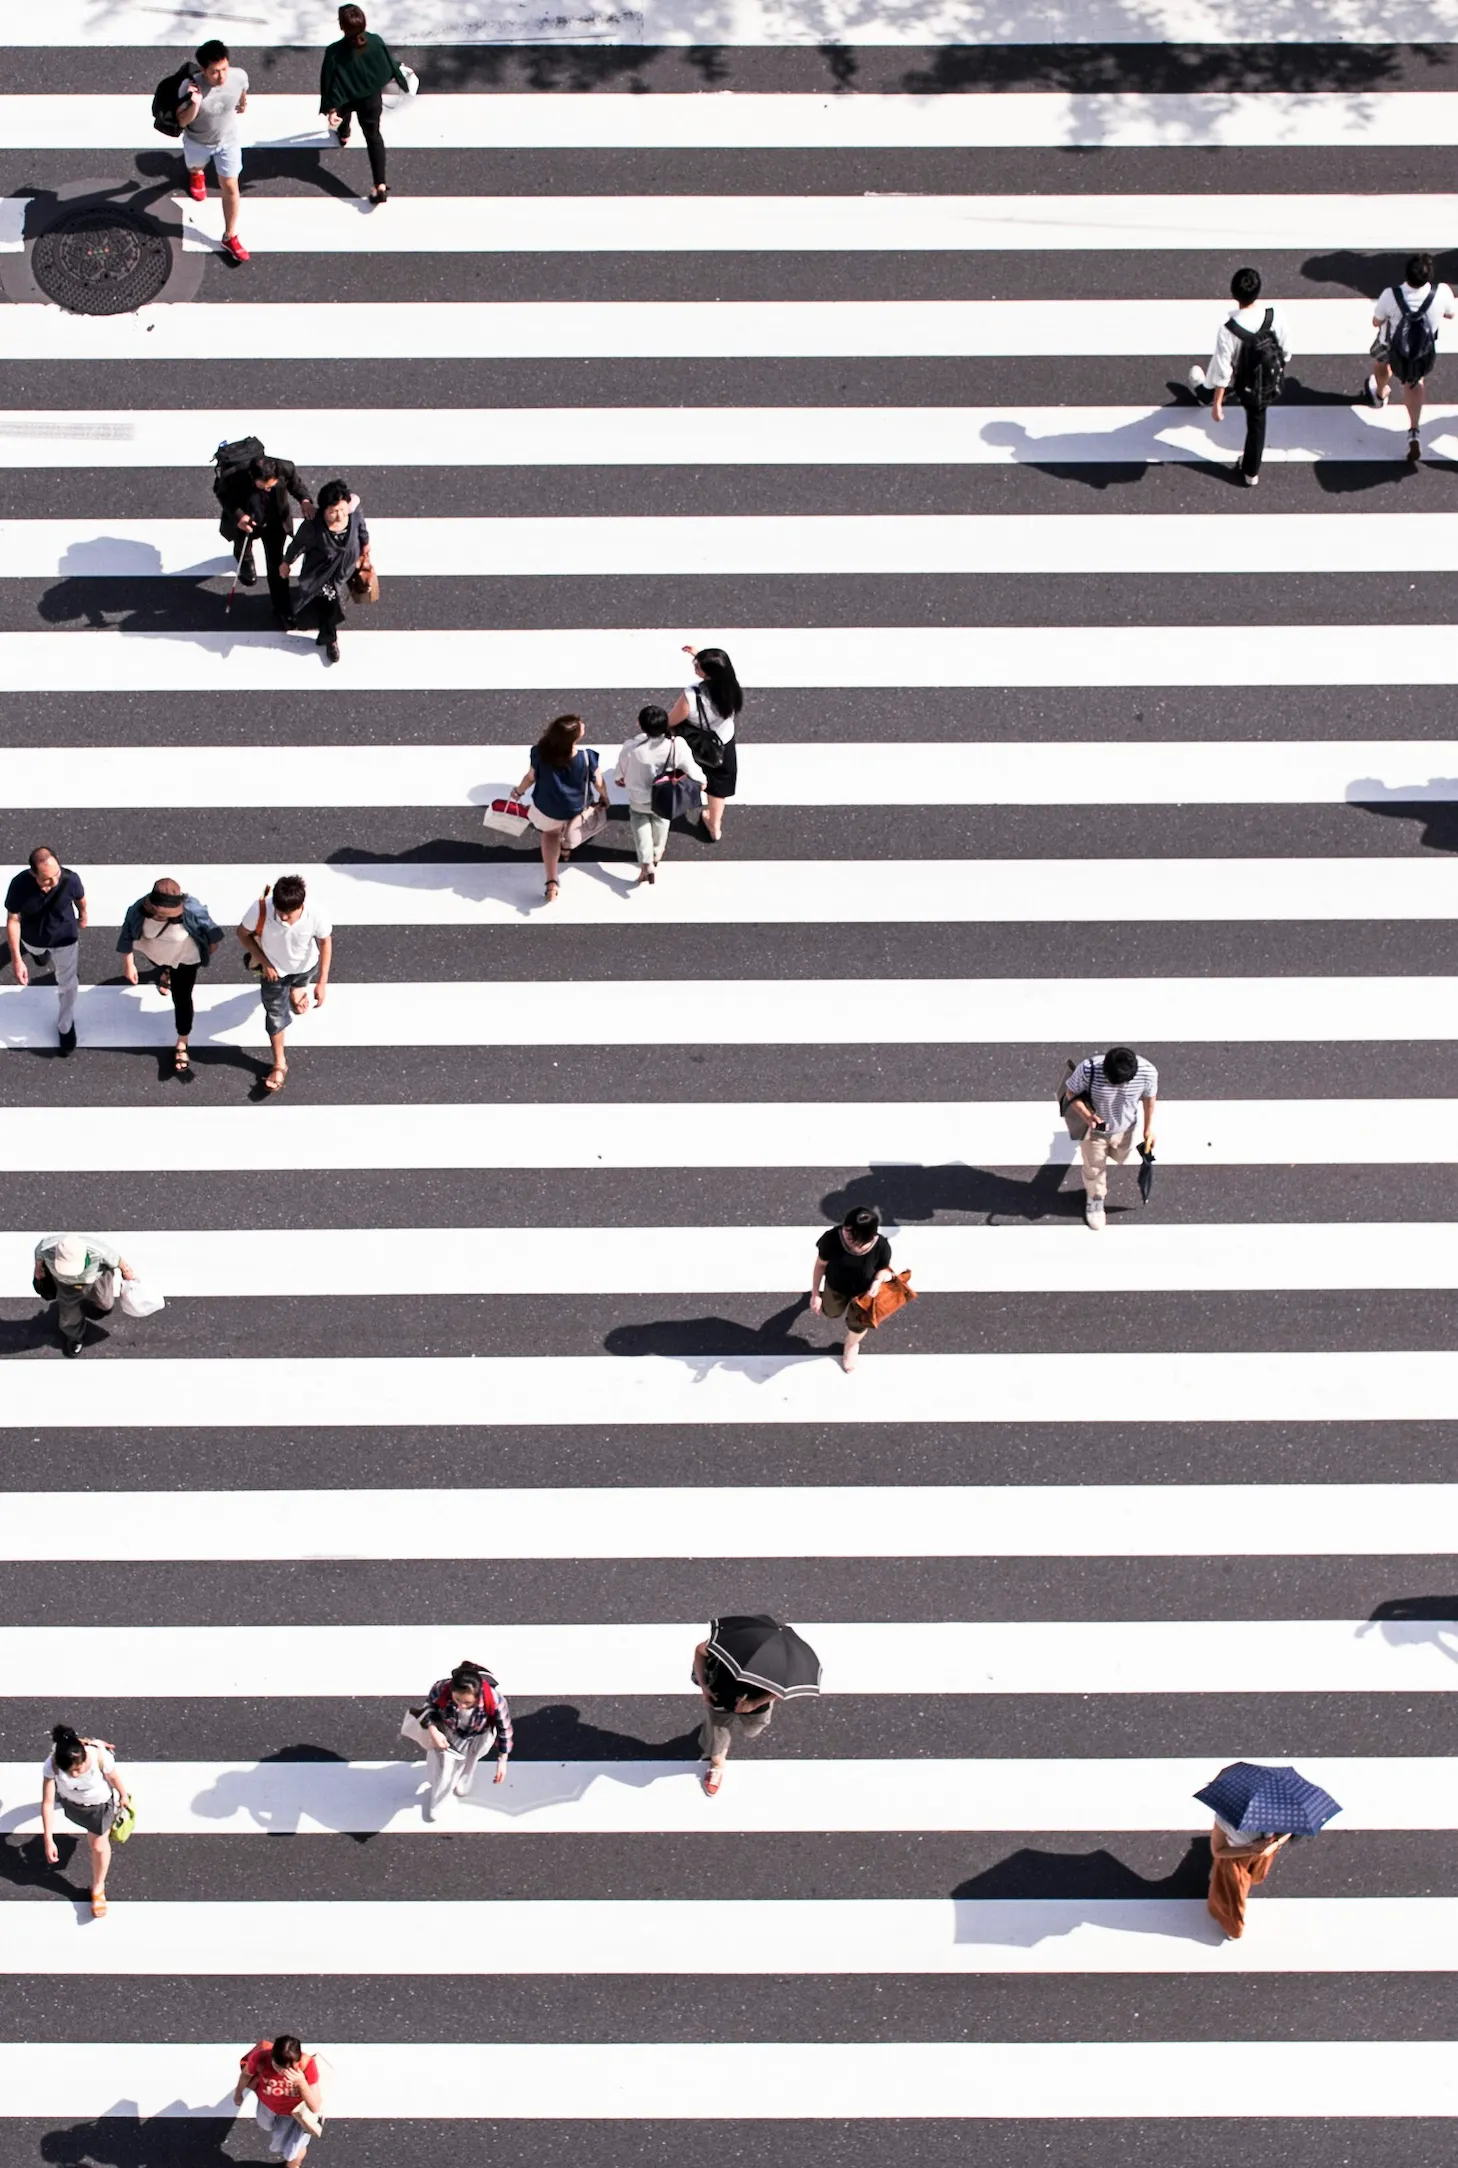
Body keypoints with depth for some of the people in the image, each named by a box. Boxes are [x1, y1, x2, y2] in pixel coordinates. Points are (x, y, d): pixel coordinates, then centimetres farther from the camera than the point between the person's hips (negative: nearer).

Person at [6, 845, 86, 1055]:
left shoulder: (70, 879, -36)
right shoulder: (20, 885, -38)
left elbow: (79, 898, -10)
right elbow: (13, 921, -24)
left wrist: (83, 915, 12)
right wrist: (17, 959, -25)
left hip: (65, 939, -1)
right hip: (33, 939, 1)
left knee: (68, 985, 17)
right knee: (44, 963, 36)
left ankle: (66, 1026, 44)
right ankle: (44, 959, 75)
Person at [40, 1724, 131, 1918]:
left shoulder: (101, 1758, -44)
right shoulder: (51, 1765, -41)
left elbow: (115, 1778, -21)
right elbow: (47, 1803, -33)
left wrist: (124, 1796, -1)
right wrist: (48, 1840, -31)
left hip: (100, 1802, -2)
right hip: (71, 1800, 2)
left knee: (99, 1845, 10)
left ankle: (98, 1889, 37)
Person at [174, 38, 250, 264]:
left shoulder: (239, 76, -31)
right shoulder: (191, 86, -39)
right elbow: (182, 121, -30)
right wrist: (195, 104, -50)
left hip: (229, 139, 1)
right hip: (197, 141, -1)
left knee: (230, 187, 8)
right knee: (196, 167, 32)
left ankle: (230, 238, 27)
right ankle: (197, 175, 72)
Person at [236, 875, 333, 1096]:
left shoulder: (314, 914, -40)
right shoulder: (260, 909, -40)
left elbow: (325, 942, -19)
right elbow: (243, 934, -18)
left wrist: (322, 982, -18)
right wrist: (264, 962, -20)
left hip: (305, 967, 1)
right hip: (273, 969, -1)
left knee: (298, 1007, 33)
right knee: (275, 1015, 12)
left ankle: (296, 988, 71)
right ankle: (280, 1064, 36)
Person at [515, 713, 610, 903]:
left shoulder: (541, 753, -29)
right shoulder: (586, 756, -31)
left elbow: (531, 777, -11)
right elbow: (598, 782, -15)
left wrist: (518, 791, 11)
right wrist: (604, 797, 8)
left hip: (547, 807, 0)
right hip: (575, 808, 0)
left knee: (551, 833, 30)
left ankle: (551, 883, 22)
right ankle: (565, 845, 66)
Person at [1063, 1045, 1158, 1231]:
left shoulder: (1148, 1072, -34)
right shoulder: (1088, 1069, -40)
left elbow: (1149, 1097, -11)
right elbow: (1071, 1093, -20)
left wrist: (1149, 1128, 1)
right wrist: (1086, 1115, -37)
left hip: (1123, 1129, 2)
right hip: (1093, 1128, -2)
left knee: (1119, 1159, 33)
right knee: (1094, 1169, 21)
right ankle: (1095, 1198, 54)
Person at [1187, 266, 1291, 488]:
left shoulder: (1228, 331, -36)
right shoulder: (1275, 317, -27)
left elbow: (1222, 372, -25)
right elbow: (1286, 351, -9)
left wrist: (1217, 404, -11)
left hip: (1243, 385, -2)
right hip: (1269, 384, 2)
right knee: (1256, 424, 26)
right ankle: (1251, 472, 44)